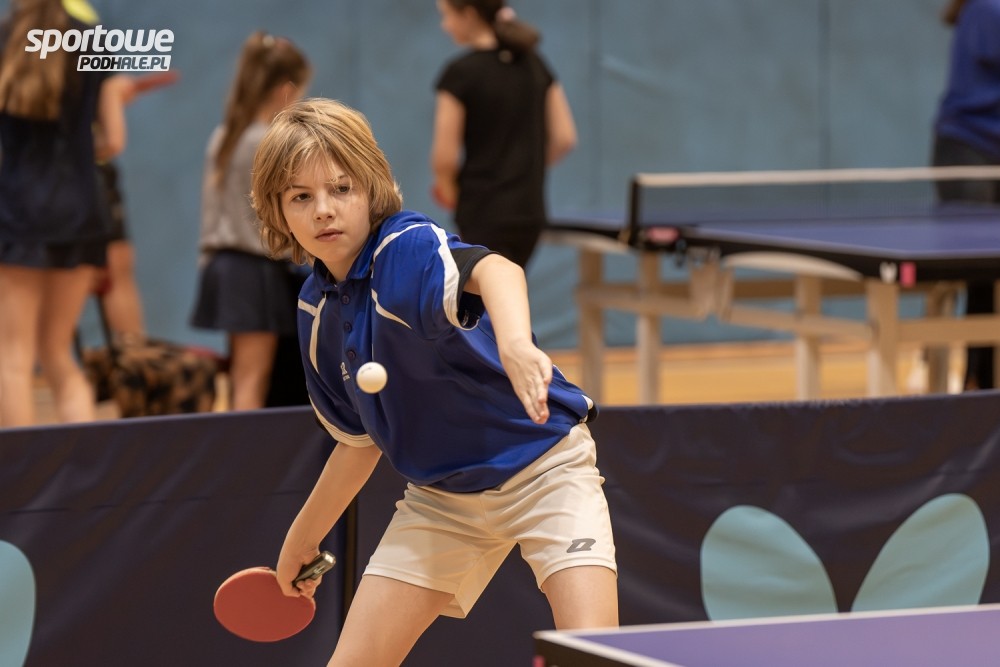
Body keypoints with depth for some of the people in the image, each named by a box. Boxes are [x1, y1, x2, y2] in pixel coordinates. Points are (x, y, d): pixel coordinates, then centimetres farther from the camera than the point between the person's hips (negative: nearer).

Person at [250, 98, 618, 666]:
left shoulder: (408, 250, -23)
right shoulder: (316, 310, 0)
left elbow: (495, 271, -47)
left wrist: (515, 343, -68)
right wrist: (304, 537, 22)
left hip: (541, 464, -6)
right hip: (441, 495, 6)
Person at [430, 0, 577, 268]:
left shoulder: (461, 72, -12)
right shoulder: (534, 65, 7)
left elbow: (445, 156, -13)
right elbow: (564, 138, 7)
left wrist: (447, 186, 7)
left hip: (485, 215, -7)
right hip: (530, 211, 7)